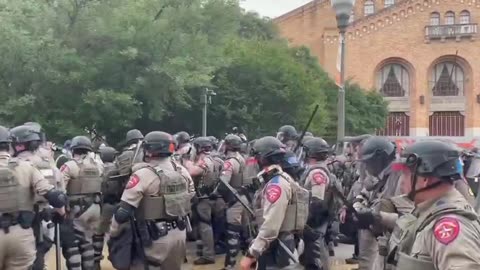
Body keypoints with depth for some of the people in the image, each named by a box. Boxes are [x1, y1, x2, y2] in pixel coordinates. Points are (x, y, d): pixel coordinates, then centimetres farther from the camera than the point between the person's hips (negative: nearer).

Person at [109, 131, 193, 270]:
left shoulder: (144, 174, -17)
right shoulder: (182, 171, 4)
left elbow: (124, 210, -16)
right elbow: (190, 198, 15)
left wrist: (113, 234, -3)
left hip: (156, 236, -7)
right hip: (179, 233, 7)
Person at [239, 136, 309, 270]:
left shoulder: (276, 184, -19)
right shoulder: (279, 181, 12)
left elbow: (270, 226, -26)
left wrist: (250, 254, -23)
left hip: (277, 251, -10)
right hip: (275, 248, 10)